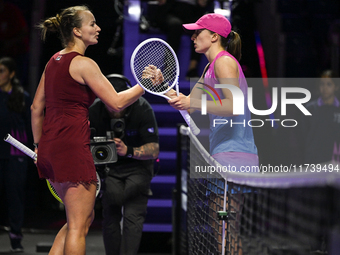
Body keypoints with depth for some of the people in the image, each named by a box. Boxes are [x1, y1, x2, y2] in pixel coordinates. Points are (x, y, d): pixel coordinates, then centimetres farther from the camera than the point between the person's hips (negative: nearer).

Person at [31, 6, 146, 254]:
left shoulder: (54, 62, 15)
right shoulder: (83, 64, -10)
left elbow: (36, 108, 19)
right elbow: (116, 102, -11)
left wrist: (40, 145, 24)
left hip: (50, 147, 9)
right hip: (73, 147, -9)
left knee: (84, 218, 17)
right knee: (79, 225, -2)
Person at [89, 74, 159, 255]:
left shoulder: (142, 109, -24)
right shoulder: (94, 111, -19)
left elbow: (154, 150, -26)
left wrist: (128, 151, -43)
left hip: (138, 167, -2)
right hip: (110, 167, 2)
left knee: (133, 216, -16)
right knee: (110, 216, -5)